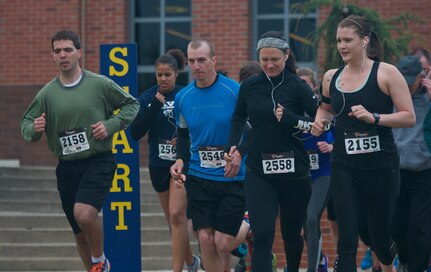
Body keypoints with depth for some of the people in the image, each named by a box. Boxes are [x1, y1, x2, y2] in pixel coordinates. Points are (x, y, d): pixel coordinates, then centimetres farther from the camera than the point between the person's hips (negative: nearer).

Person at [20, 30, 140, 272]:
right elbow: (26, 123, 10)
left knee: (84, 214, -26)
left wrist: (110, 125, -9)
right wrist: (34, 129, -14)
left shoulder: (100, 84, -4)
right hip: (67, 167, 4)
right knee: (80, 233, 11)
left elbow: (132, 105, 6)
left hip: (99, 161, -4)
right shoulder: (47, 93, 3)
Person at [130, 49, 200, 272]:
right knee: (173, 219, 14)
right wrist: (154, 107, -17)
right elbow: (135, 133, -9)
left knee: (176, 214, -17)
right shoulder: (147, 98, -1)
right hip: (158, 165, 3)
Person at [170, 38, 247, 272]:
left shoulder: (235, 91, -9)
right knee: (205, 239, -3)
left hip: (233, 178, -3)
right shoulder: (182, 97, 4)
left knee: (223, 244, -8)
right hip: (198, 178, 3)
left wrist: (240, 153, -18)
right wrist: (180, 161, 4)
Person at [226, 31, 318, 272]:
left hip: (293, 171, -1)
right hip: (259, 172, 1)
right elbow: (239, 118, 23)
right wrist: (234, 145, 9)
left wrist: (292, 120, -23)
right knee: (262, 236, -13)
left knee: (292, 234, 16)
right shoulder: (249, 87, 3)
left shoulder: (297, 87, -6)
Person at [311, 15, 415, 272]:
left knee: (380, 235, 12)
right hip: (345, 168, 2)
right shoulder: (331, 77, 6)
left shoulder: (386, 73, -8)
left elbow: (409, 117, -10)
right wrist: (321, 121, 5)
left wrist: (374, 117, -23)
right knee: (347, 240, -7)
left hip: (382, 166, -2)